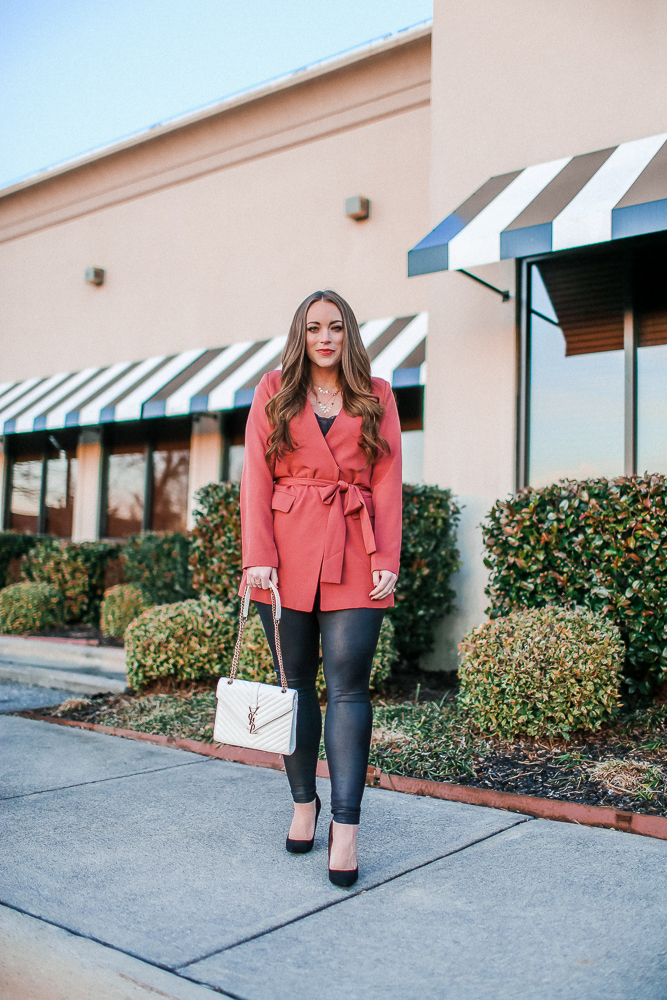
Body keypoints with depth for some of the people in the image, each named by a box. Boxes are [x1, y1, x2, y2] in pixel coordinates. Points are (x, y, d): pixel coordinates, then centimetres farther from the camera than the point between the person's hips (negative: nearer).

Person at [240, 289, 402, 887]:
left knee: (348, 683, -7)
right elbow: (256, 479, 4)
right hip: (288, 551, 1)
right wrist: (258, 557, -7)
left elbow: (387, 482, 6)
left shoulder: (376, 397, 11)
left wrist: (387, 559, -4)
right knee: (295, 680, 7)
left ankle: (346, 824, -4)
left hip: (353, 556, -1)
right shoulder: (274, 394, 10)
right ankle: (303, 802, 23)